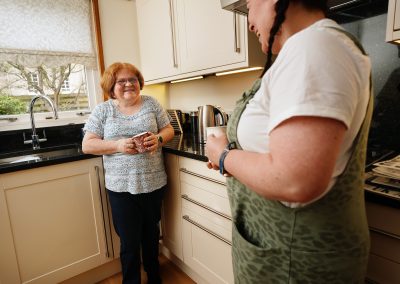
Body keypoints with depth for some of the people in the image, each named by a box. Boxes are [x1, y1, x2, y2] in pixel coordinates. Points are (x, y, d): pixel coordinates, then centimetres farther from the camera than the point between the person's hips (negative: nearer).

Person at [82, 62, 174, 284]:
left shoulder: (151, 103, 4)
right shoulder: (102, 110, 0)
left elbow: (169, 130, 7)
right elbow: (87, 145, -4)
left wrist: (159, 138, -16)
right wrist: (118, 145, -19)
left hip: (153, 182, 2)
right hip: (121, 186, -1)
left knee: (151, 234, 20)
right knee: (129, 242, 8)